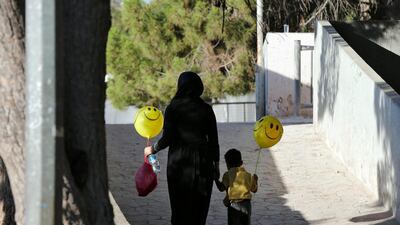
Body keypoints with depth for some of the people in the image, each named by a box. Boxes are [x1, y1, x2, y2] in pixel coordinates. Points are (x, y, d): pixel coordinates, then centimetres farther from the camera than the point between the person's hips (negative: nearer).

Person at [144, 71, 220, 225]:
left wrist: (153, 149, 8)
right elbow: (213, 140, 1)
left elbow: (167, 138, -9)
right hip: (202, 163, 1)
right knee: (199, 207, 7)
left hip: (179, 162, -1)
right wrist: (216, 165, 9)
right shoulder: (206, 109, 1)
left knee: (180, 207, 7)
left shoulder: (173, 108, -5)